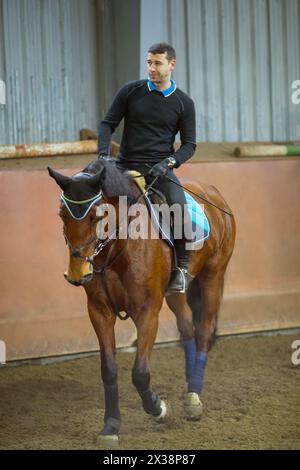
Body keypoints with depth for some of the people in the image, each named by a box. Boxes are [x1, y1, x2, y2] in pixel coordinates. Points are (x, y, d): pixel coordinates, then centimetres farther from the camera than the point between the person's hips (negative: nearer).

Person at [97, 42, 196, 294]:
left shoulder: (184, 103, 4)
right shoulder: (131, 91, 4)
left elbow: (189, 144, 5)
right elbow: (108, 124, 6)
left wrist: (169, 162, -14)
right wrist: (104, 154, -11)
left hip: (160, 169, -1)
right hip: (127, 166, 2)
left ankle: (182, 267, -10)